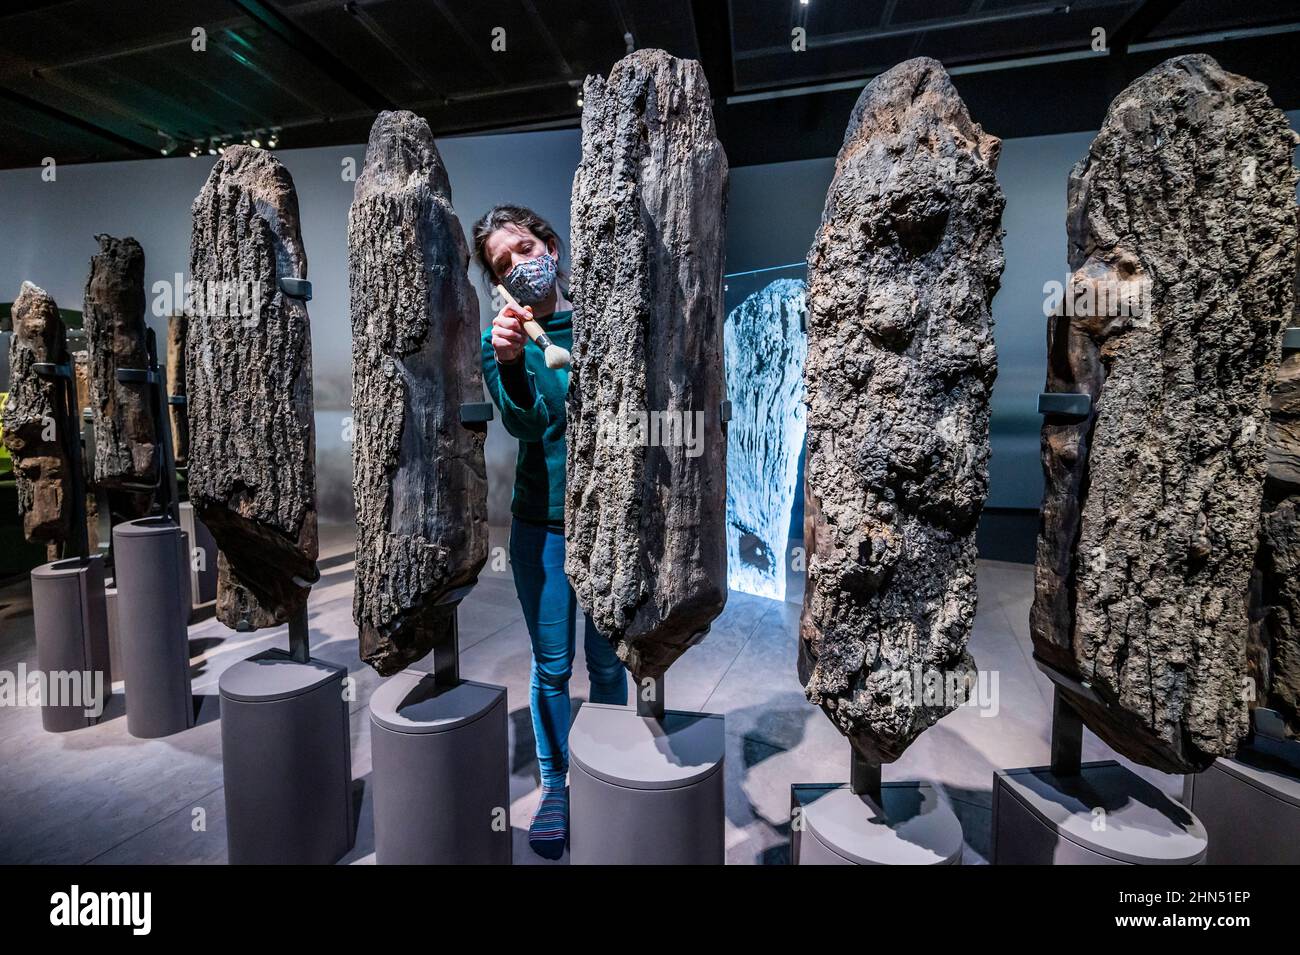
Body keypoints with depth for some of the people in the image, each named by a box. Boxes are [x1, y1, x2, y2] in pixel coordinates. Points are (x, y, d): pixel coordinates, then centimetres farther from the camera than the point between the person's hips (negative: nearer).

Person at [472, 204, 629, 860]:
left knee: (607, 662, 12)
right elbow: (522, 421, -18)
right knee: (551, 665, 9)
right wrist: (509, 364, -36)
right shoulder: (501, 338, -1)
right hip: (542, 521, 0)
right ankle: (554, 786, 31)